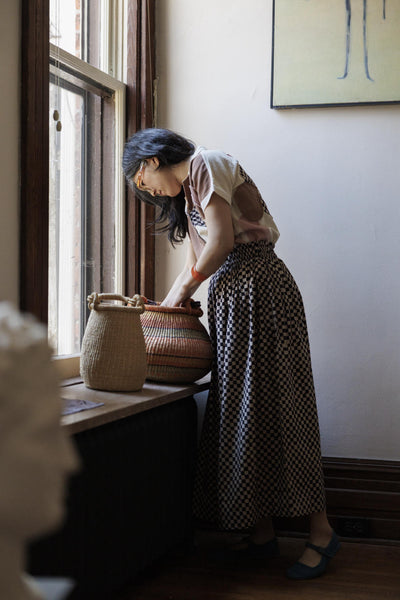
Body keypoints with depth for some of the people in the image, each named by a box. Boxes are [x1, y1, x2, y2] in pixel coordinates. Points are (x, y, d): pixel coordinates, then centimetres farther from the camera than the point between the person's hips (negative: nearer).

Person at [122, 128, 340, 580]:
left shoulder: (207, 164, -4)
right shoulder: (186, 195, 24)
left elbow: (222, 241, -12)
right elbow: (193, 266, 24)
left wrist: (181, 294, -1)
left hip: (259, 288, -9)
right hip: (228, 302, 9)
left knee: (274, 406, -9)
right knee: (240, 411, 5)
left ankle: (320, 531, -2)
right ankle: (262, 533, 10)